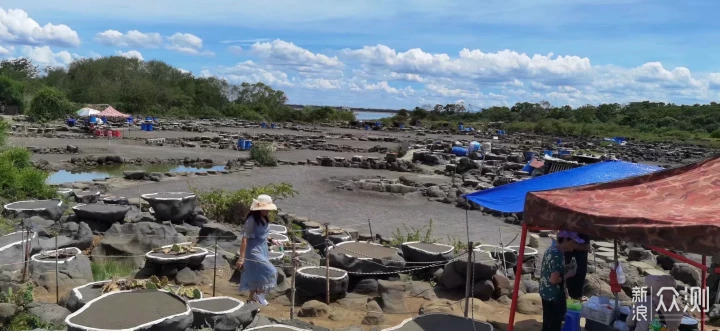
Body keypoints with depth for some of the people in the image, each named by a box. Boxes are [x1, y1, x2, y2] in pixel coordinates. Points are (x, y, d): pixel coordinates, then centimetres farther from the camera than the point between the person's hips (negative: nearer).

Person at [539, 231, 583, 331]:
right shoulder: (557, 254, -24)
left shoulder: (551, 249, 6)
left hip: (547, 294, 9)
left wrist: (566, 268, 10)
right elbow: (554, 280, -26)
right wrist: (568, 274, -12)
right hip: (553, 296, -9)